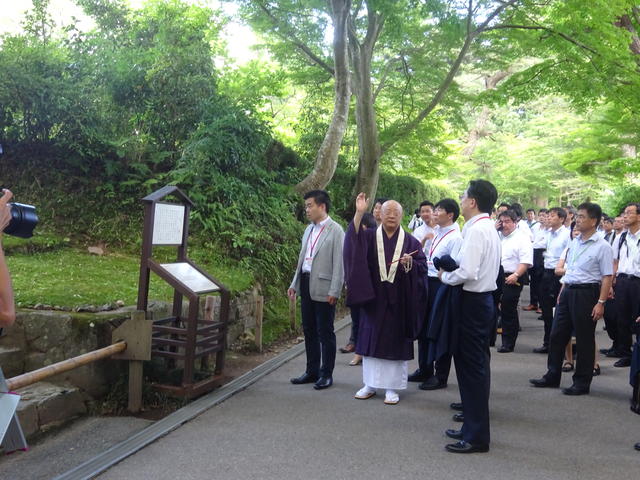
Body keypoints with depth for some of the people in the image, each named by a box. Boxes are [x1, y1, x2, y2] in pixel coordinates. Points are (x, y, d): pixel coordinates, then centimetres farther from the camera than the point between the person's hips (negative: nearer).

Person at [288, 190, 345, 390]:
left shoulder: (335, 231, -9)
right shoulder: (309, 229, 14)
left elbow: (339, 263, -13)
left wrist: (334, 291, -17)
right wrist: (295, 284, 14)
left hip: (323, 289, -8)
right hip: (306, 286, 8)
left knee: (325, 332, 2)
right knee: (309, 330, 14)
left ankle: (326, 374, 13)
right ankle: (312, 371, 26)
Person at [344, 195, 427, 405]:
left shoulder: (410, 241, 4)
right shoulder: (369, 237, 4)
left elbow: (422, 267, 0)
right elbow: (353, 238, -16)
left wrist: (410, 262, -20)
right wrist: (359, 213, -27)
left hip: (398, 301, -1)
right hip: (374, 299, 1)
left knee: (395, 342, 3)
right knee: (371, 339, 7)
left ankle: (392, 387, 13)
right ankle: (369, 384, 18)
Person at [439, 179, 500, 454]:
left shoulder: (477, 230, -18)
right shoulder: (488, 228, 14)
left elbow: (468, 272, -26)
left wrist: (445, 277, -9)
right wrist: (452, 272, 6)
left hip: (473, 301, -10)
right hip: (482, 298, 10)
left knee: (473, 367, -3)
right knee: (475, 364, 17)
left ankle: (477, 436, 6)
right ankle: (473, 427, 28)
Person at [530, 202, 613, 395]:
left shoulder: (602, 246, -11)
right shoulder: (574, 242, 10)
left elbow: (607, 277, -13)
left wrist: (601, 302, -18)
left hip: (586, 293, -7)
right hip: (568, 291, 7)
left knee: (584, 340, 3)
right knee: (557, 335, 11)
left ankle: (582, 383, 16)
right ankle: (552, 377, 23)